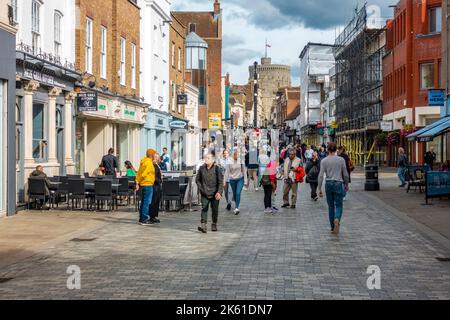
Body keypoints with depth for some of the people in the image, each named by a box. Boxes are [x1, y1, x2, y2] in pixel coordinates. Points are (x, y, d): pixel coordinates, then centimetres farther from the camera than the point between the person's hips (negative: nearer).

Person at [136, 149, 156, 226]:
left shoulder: (143, 162, 14)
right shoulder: (149, 163, -16)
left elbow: (138, 173, 12)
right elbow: (143, 174, -21)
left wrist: (137, 183, 7)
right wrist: (139, 182, -4)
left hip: (143, 184, 10)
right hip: (148, 185, -10)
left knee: (143, 202, 15)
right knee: (146, 202, -6)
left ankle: (141, 218, 22)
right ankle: (144, 219, -5)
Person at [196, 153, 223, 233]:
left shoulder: (216, 168, -6)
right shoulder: (202, 168, 3)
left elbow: (220, 182, -7)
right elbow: (197, 180, 14)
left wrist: (219, 192, -17)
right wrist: (201, 188, 3)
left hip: (215, 194, -1)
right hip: (204, 194, 1)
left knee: (215, 210, 9)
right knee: (204, 209, -9)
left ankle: (214, 225, 25)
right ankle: (203, 225, -15)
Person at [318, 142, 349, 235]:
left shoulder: (324, 161, -1)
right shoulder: (341, 160, -3)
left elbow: (321, 175, -6)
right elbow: (345, 174, 1)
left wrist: (319, 189, -3)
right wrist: (346, 184, 17)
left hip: (328, 184, 2)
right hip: (338, 183, -2)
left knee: (330, 206, 12)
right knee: (339, 205, 3)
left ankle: (333, 227, 17)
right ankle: (337, 219, -27)